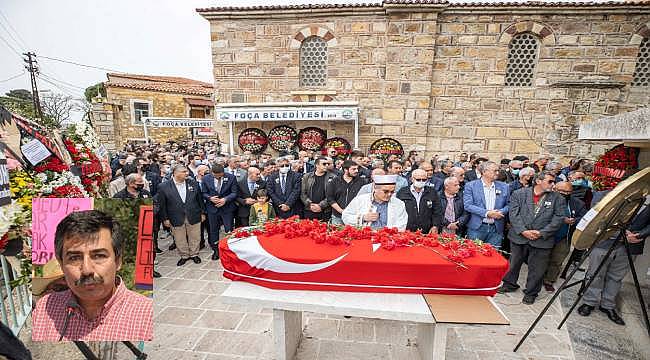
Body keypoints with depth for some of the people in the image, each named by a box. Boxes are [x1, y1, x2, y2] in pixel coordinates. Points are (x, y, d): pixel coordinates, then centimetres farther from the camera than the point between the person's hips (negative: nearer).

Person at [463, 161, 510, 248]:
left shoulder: (503, 186, 10)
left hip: (496, 229, 3)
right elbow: (467, 205, -10)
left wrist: (501, 212, -11)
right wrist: (486, 213, -17)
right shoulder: (470, 185, -2)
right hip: (476, 228, -3)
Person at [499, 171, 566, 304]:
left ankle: (531, 293, 27)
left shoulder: (558, 199, 3)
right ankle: (509, 284, 34)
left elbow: (558, 219, -4)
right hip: (519, 237, 0)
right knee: (513, 263, 13)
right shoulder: (519, 194, 0)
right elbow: (514, 214, -6)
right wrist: (523, 231, -15)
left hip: (542, 240, 0)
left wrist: (541, 233, -13)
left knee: (537, 269, 8)